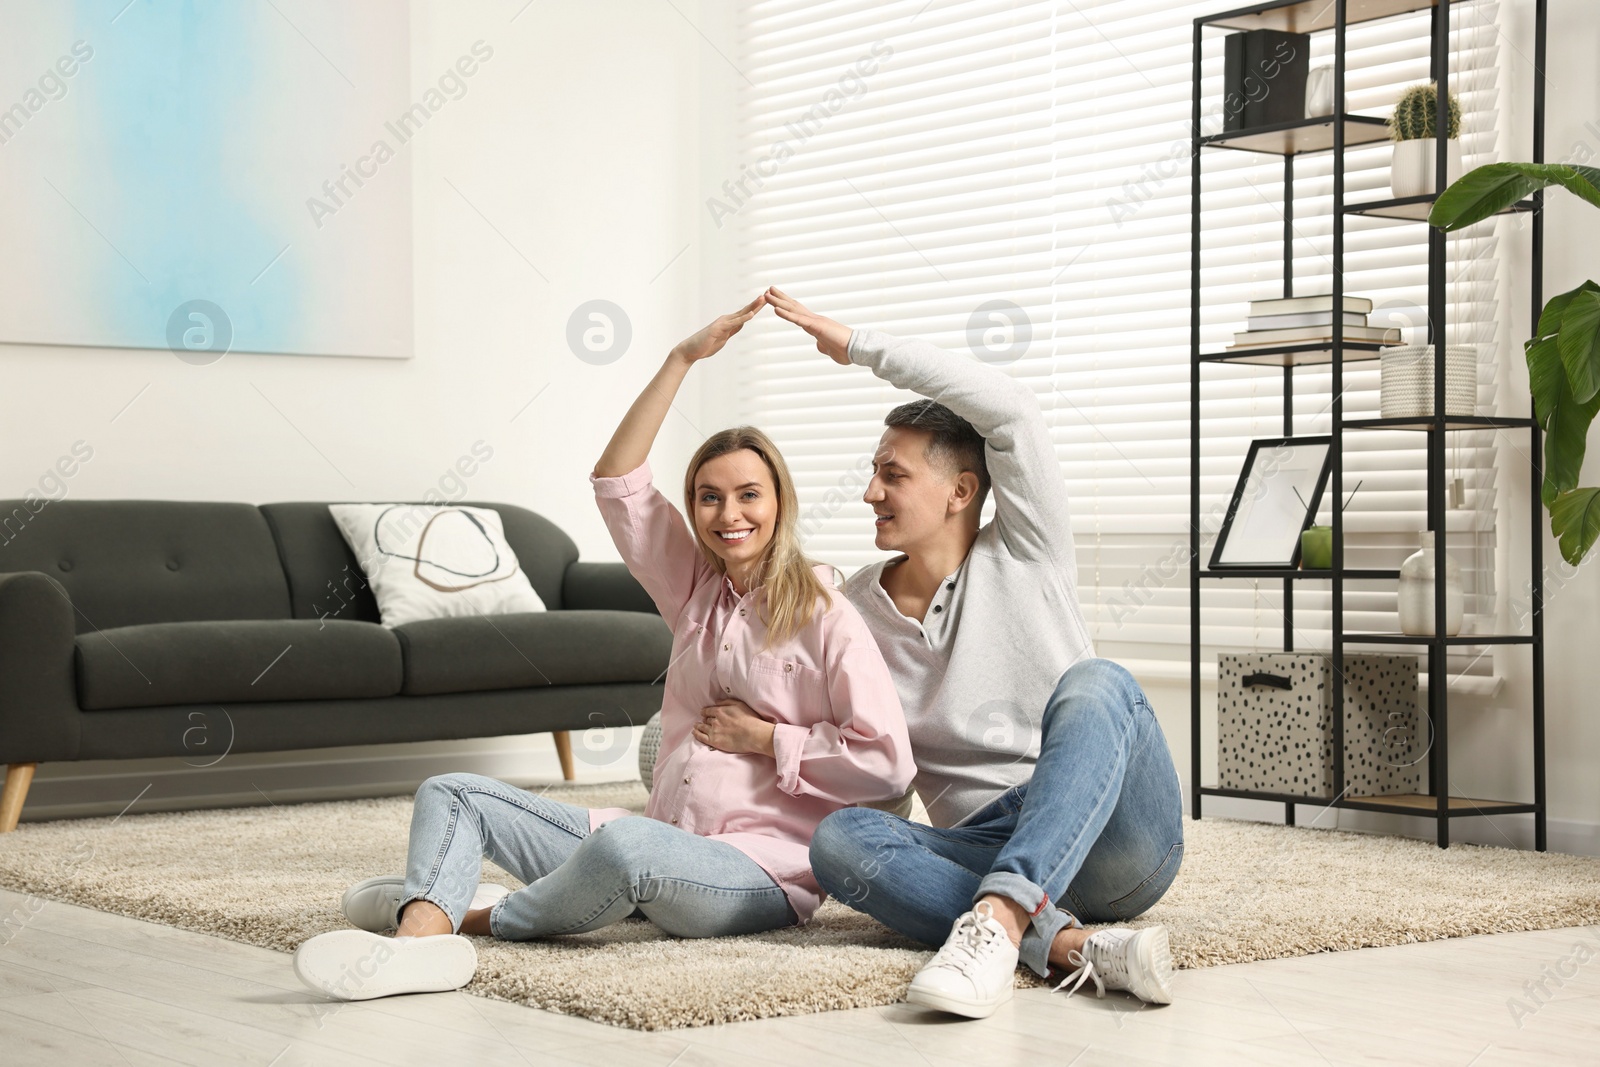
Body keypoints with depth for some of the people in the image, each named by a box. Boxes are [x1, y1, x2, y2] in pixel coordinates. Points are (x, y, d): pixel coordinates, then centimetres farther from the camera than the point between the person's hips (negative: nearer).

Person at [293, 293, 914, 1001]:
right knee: (451, 795, -2)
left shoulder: (825, 618, -4)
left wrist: (767, 739, -7)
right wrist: (683, 359, 4)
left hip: (761, 875, -7)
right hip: (659, 845, 8)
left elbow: (887, 764, -12)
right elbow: (616, 481, 7)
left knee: (625, 843, -42)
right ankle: (420, 936, -33)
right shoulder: (696, 590, 15)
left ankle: (485, 917, -15)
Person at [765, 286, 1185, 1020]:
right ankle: (1071, 947, -43)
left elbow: (1009, 408, -9)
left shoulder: (1024, 557, 5)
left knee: (1094, 683, -32)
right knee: (839, 838, -26)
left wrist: (859, 346, -6)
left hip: (1117, 844, -2)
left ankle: (1001, 920, -49)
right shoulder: (855, 609, 14)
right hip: (989, 852, 3)